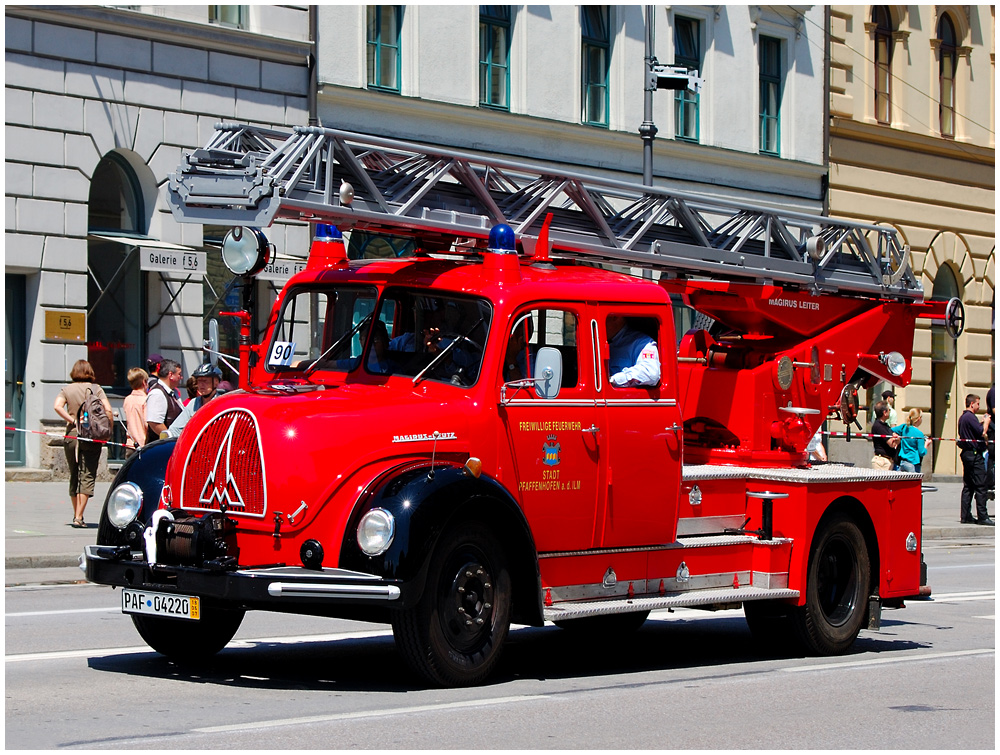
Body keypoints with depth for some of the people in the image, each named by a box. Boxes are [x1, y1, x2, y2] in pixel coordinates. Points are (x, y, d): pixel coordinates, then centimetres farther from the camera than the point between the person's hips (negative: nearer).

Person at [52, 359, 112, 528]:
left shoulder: (67, 389, 5)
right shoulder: (96, 388, 0)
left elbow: (57, 406, -12)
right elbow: (108, 409, -10)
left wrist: (72, 420, -7)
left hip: (72, 436, 2)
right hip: (92, 437, -2)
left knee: (74, 476, 15)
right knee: (87, 476, -3)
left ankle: (76, 515, 23)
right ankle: (79, 516, -13)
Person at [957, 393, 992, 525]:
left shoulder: (962, 417, 15)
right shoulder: (970, 417, -15)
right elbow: (982, 433, -19)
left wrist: (982, 423, 15)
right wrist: (986, 423, -3)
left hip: (967, 454, 10)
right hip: (974, 455, -10)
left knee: (968, 486, 10)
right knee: (980, 486, -8)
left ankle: (966, 516, 10)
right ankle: (982, 516, -9)